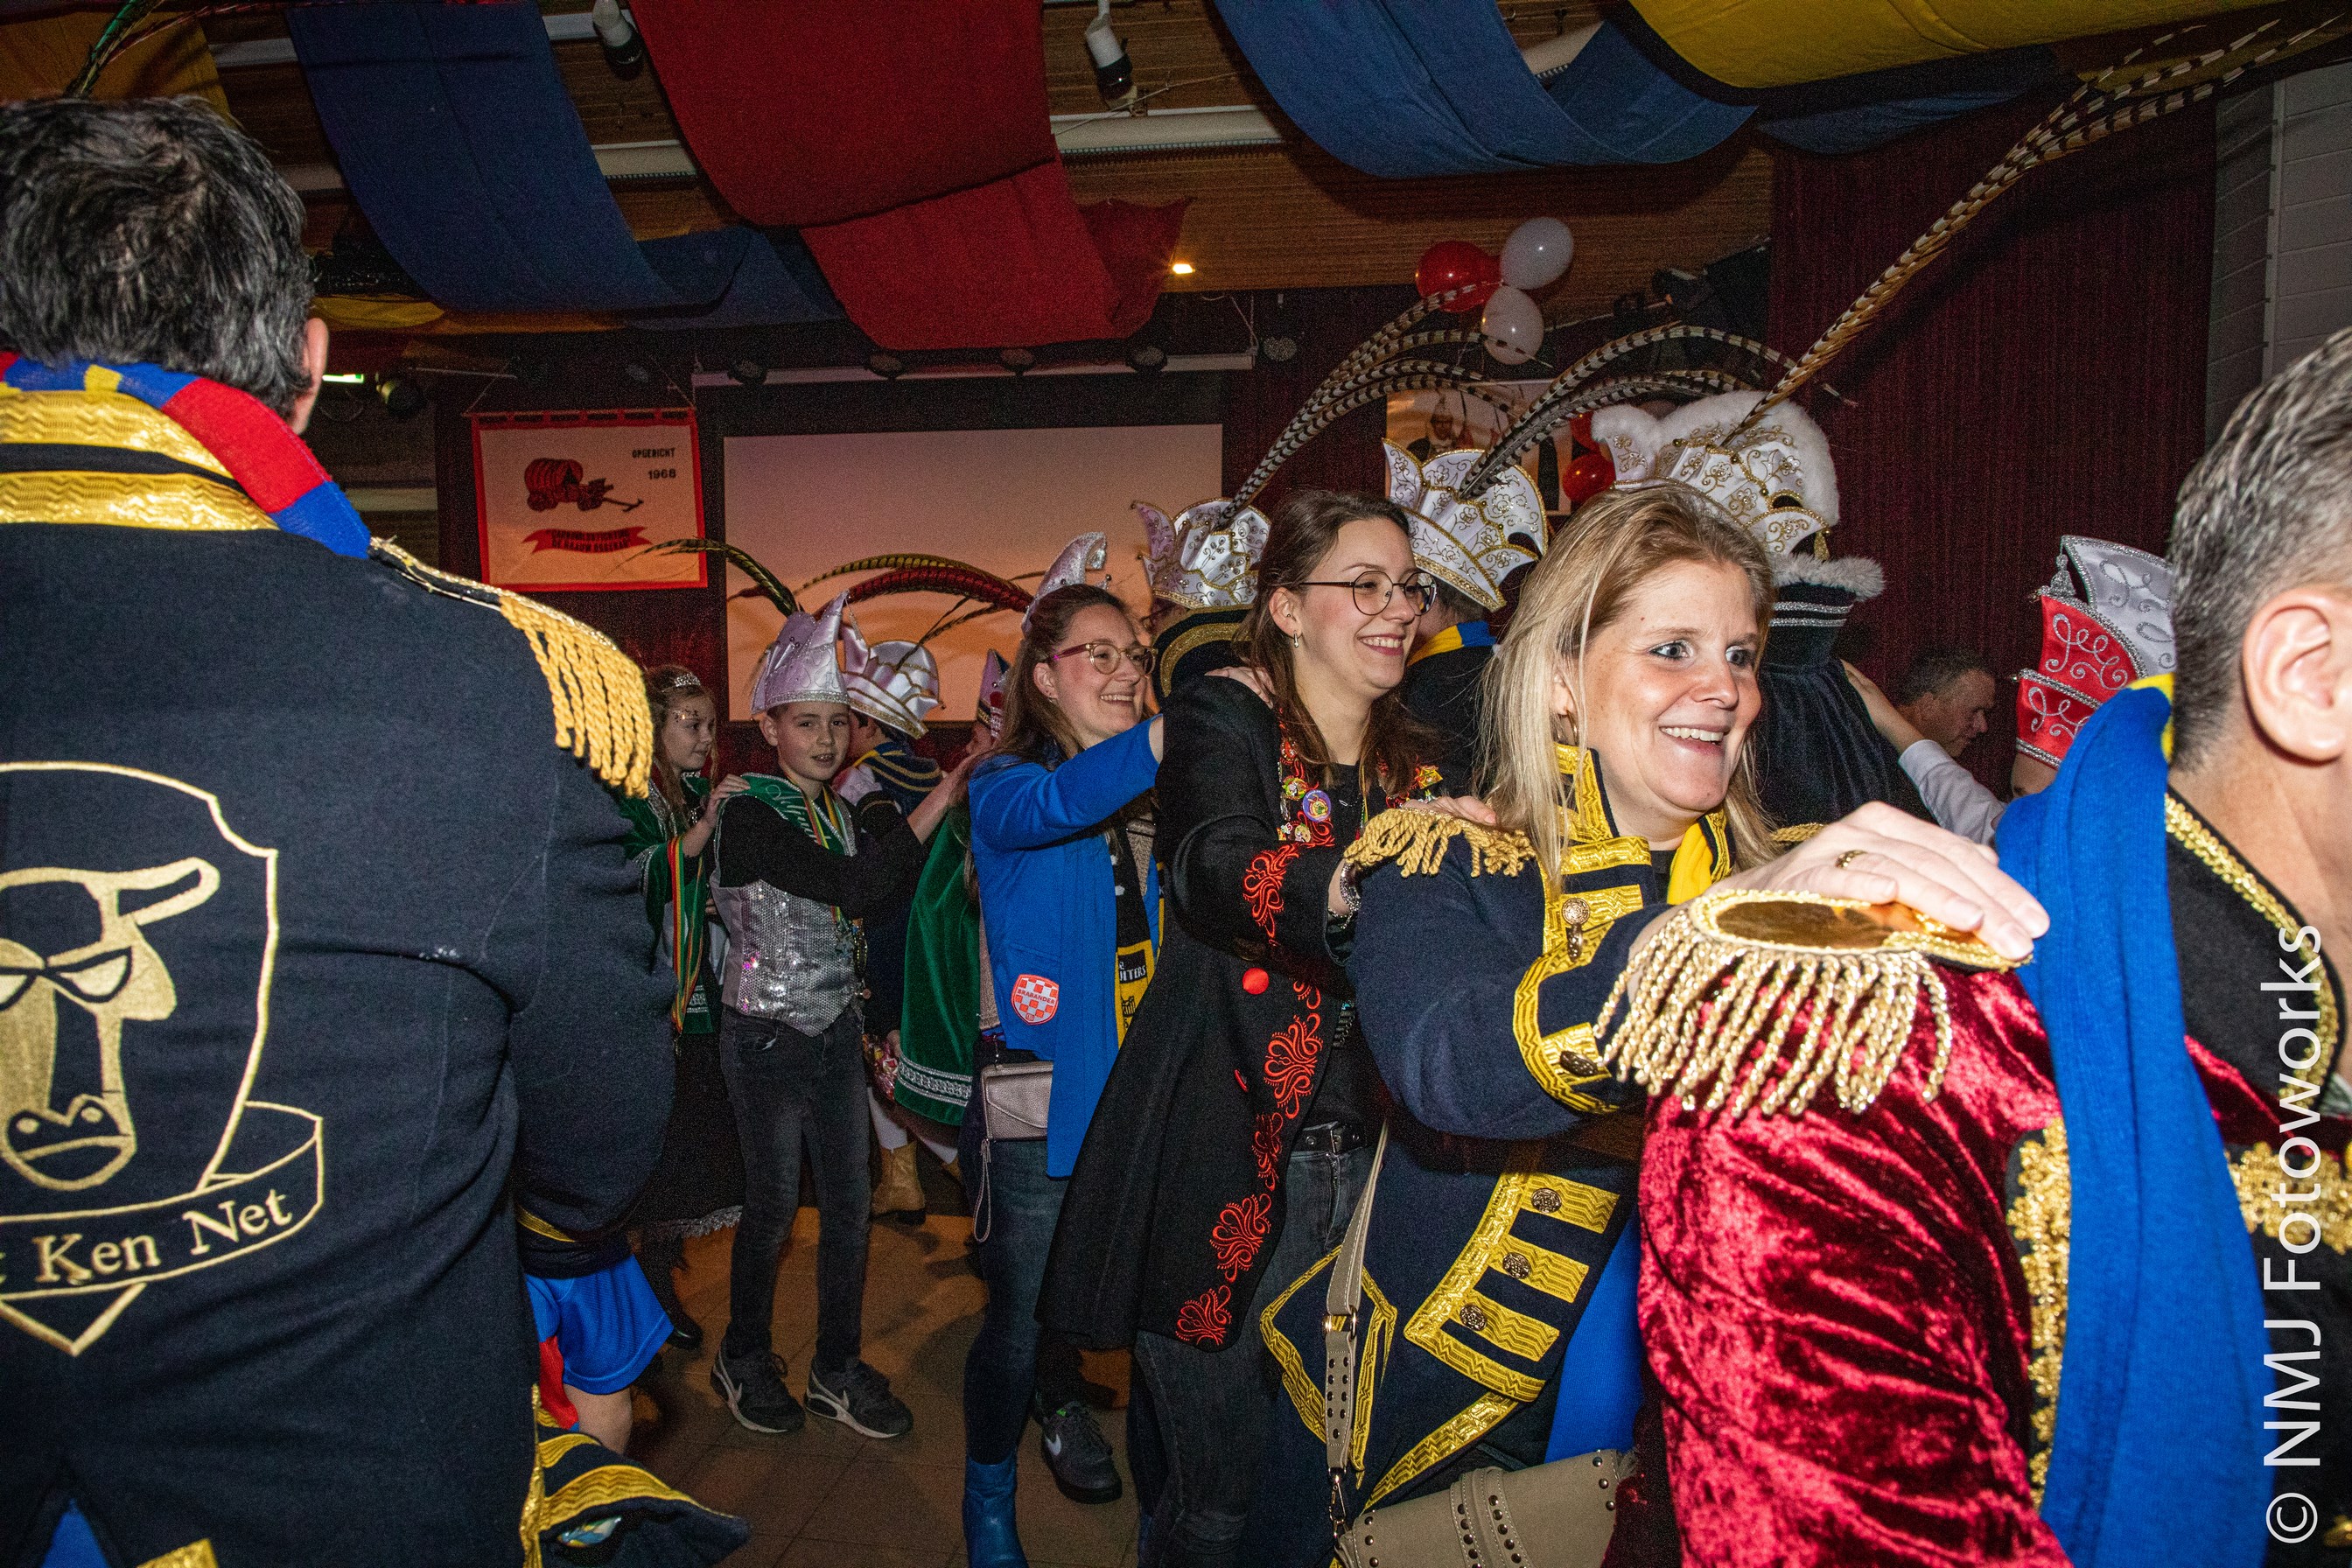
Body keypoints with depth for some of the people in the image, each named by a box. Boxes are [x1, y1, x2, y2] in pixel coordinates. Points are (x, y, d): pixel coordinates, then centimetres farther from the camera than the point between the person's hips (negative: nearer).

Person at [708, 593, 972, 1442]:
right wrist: (940, 799, -28)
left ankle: (838, 1367, 23)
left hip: (837, 1028, 6)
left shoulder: (844, 810, 8)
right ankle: (745, 1358, 28)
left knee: (850, 1200, 8)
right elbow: (852, 890, -26)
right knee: (773, 1203, 6)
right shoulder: (750, 815, -15)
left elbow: (882, 899, 7)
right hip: (768, 1036, -6)